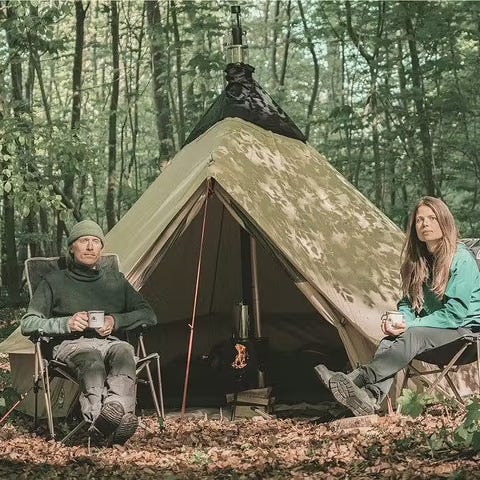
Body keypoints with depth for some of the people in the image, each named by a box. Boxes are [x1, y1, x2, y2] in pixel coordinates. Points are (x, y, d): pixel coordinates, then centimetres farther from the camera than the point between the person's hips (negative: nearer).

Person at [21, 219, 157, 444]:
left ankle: (115, 409, -63)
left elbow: (149, 316, 22)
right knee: (91, 359, -41)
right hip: (71, 344, -2)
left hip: (109, 341, 2)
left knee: (123, 351, -38)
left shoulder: (116, 280, 25)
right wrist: (66, 323, -8)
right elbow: (28, 324, 10)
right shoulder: (54, 282, 17)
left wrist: (116, 321, 2)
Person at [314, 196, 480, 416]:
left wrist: (411, 325, -20)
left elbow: (455, 313, -19)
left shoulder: (461, 260, -16)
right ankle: (370, 398, -45)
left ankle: (356, 379, -47)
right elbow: (409, 302, 12)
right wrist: (401, 320, -12)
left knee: (413, 337, -34)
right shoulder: (418, 259, 7)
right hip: (435, 329, 7)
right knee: (391, 340, -23)